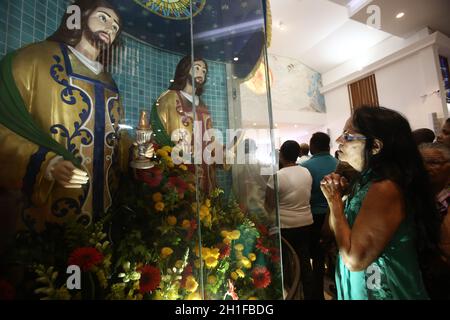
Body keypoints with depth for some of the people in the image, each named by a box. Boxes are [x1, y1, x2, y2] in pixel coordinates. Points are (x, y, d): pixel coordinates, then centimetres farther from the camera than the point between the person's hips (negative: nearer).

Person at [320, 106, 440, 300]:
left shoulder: (385, 189, -26)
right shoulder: (368, 181, 0)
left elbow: (354, 260, -29)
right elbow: (336, 232, 5)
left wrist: (334, 200, -22)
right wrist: (335, 196, -10)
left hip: (383, 292, -8)